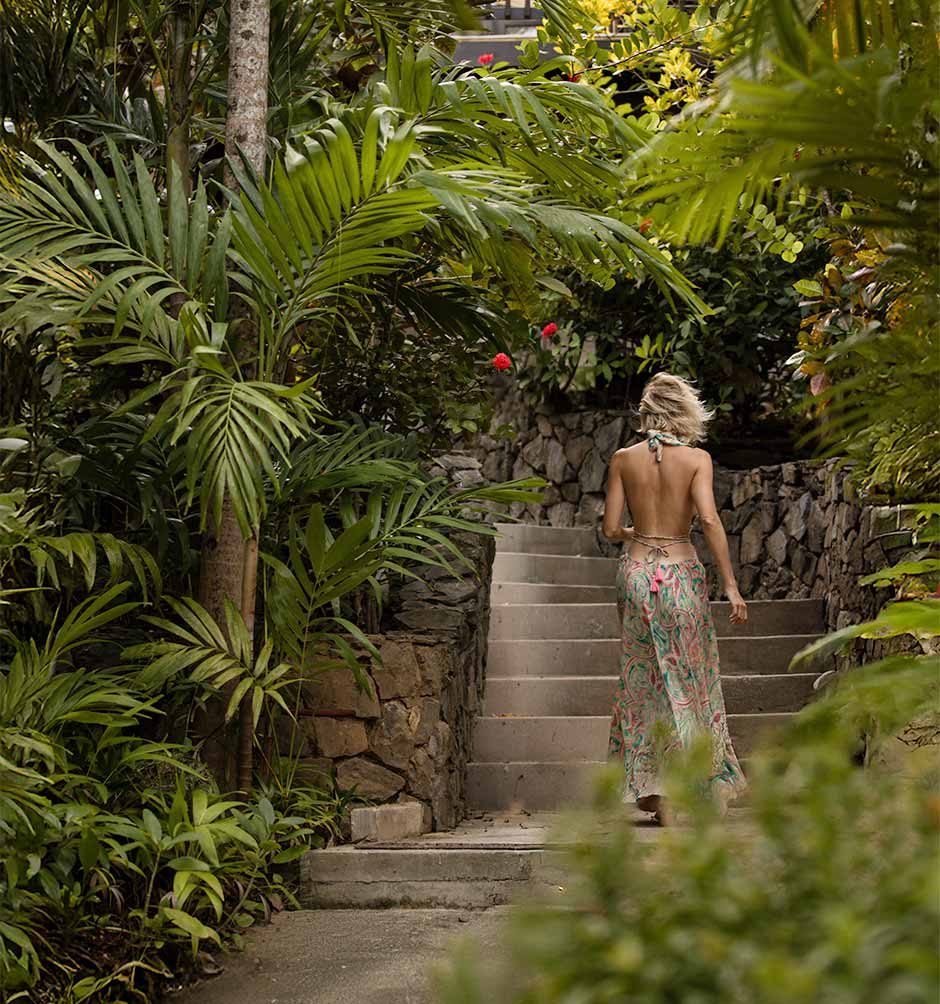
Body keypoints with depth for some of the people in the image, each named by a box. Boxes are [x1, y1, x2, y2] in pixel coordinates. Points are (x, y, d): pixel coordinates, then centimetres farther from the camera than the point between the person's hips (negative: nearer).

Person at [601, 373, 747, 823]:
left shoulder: (623, 459, 1)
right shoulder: (697, 458, -4)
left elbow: (611, 529, -1)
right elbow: (709, 520, -15)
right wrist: (731, 586, -12)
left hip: (636, 570, 2)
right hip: (681, 572, -2)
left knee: (643, 681, 10)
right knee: (689, 679, 10)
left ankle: (649, 786, 9)